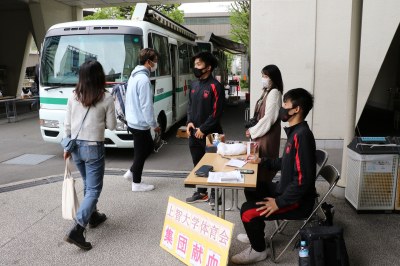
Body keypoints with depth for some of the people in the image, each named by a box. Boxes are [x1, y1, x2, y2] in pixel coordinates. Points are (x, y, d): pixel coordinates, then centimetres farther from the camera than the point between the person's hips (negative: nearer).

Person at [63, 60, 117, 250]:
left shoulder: (74, 97, 1)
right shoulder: (106, 98, -10)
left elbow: (67, 125, 6)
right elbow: (111, 126, -3)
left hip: (76, 146, 5)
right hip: (93, 147, -5)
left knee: (88, 185, 23)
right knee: (94, 189, 0)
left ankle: (93, 216, 38)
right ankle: (76, 230, -10)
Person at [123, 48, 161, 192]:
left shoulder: (134, 75, 10)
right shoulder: (143, 79, -22)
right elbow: (146, 106, -23)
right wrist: (154, 125, -14)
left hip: (133, 121, 10)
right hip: (140, 123, -10)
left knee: (149, 146, 21)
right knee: (141, 153, 4)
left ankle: (132, 172, 28)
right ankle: (137, 183, 18)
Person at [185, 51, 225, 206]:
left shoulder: (215, 86, -13)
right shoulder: (194, 85, 10)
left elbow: (216, 112, -16)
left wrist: (203, 129, -15)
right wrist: (189, 122, 1)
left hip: (209, 134, -7)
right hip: (194, 133, 7)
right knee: (197, 164, 16)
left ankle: (215, 194, 21)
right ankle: (201, 192, 30)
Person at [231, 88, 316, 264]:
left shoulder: (302, 135, -26)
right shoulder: (295, 131, 6)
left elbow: (304, 179, -30)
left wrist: (279, 202, -25)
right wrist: (263, 161, 15)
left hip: (298, 201, -10)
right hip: (286, 189, 10)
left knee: (248, 211, -17)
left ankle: (258, 250, 9)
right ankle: (256, 233, 38)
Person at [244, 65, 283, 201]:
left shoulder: (274, 93, -15)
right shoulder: (267, 92, 13)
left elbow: (268, 118, -19)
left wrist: (252, 131, -11)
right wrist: (253, 130, 4)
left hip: (267, 136, -9)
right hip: (262, 134, 9)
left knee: (263, 169, -2)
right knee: (259, 168, 13)